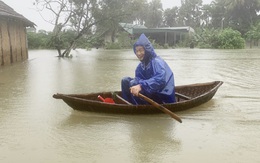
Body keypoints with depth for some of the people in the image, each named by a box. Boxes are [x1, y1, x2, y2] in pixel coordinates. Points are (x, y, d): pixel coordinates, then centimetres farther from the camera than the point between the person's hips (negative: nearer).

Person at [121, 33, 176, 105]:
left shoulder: (157, 62, -20)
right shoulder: (141, 65, 5)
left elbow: (160, 80, -37)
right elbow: (138, 79, -6)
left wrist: (141, 86, -46)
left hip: (163, 98, -8)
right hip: (151, 92, 8)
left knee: (133, 84, -25)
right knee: (125, 81, 4)